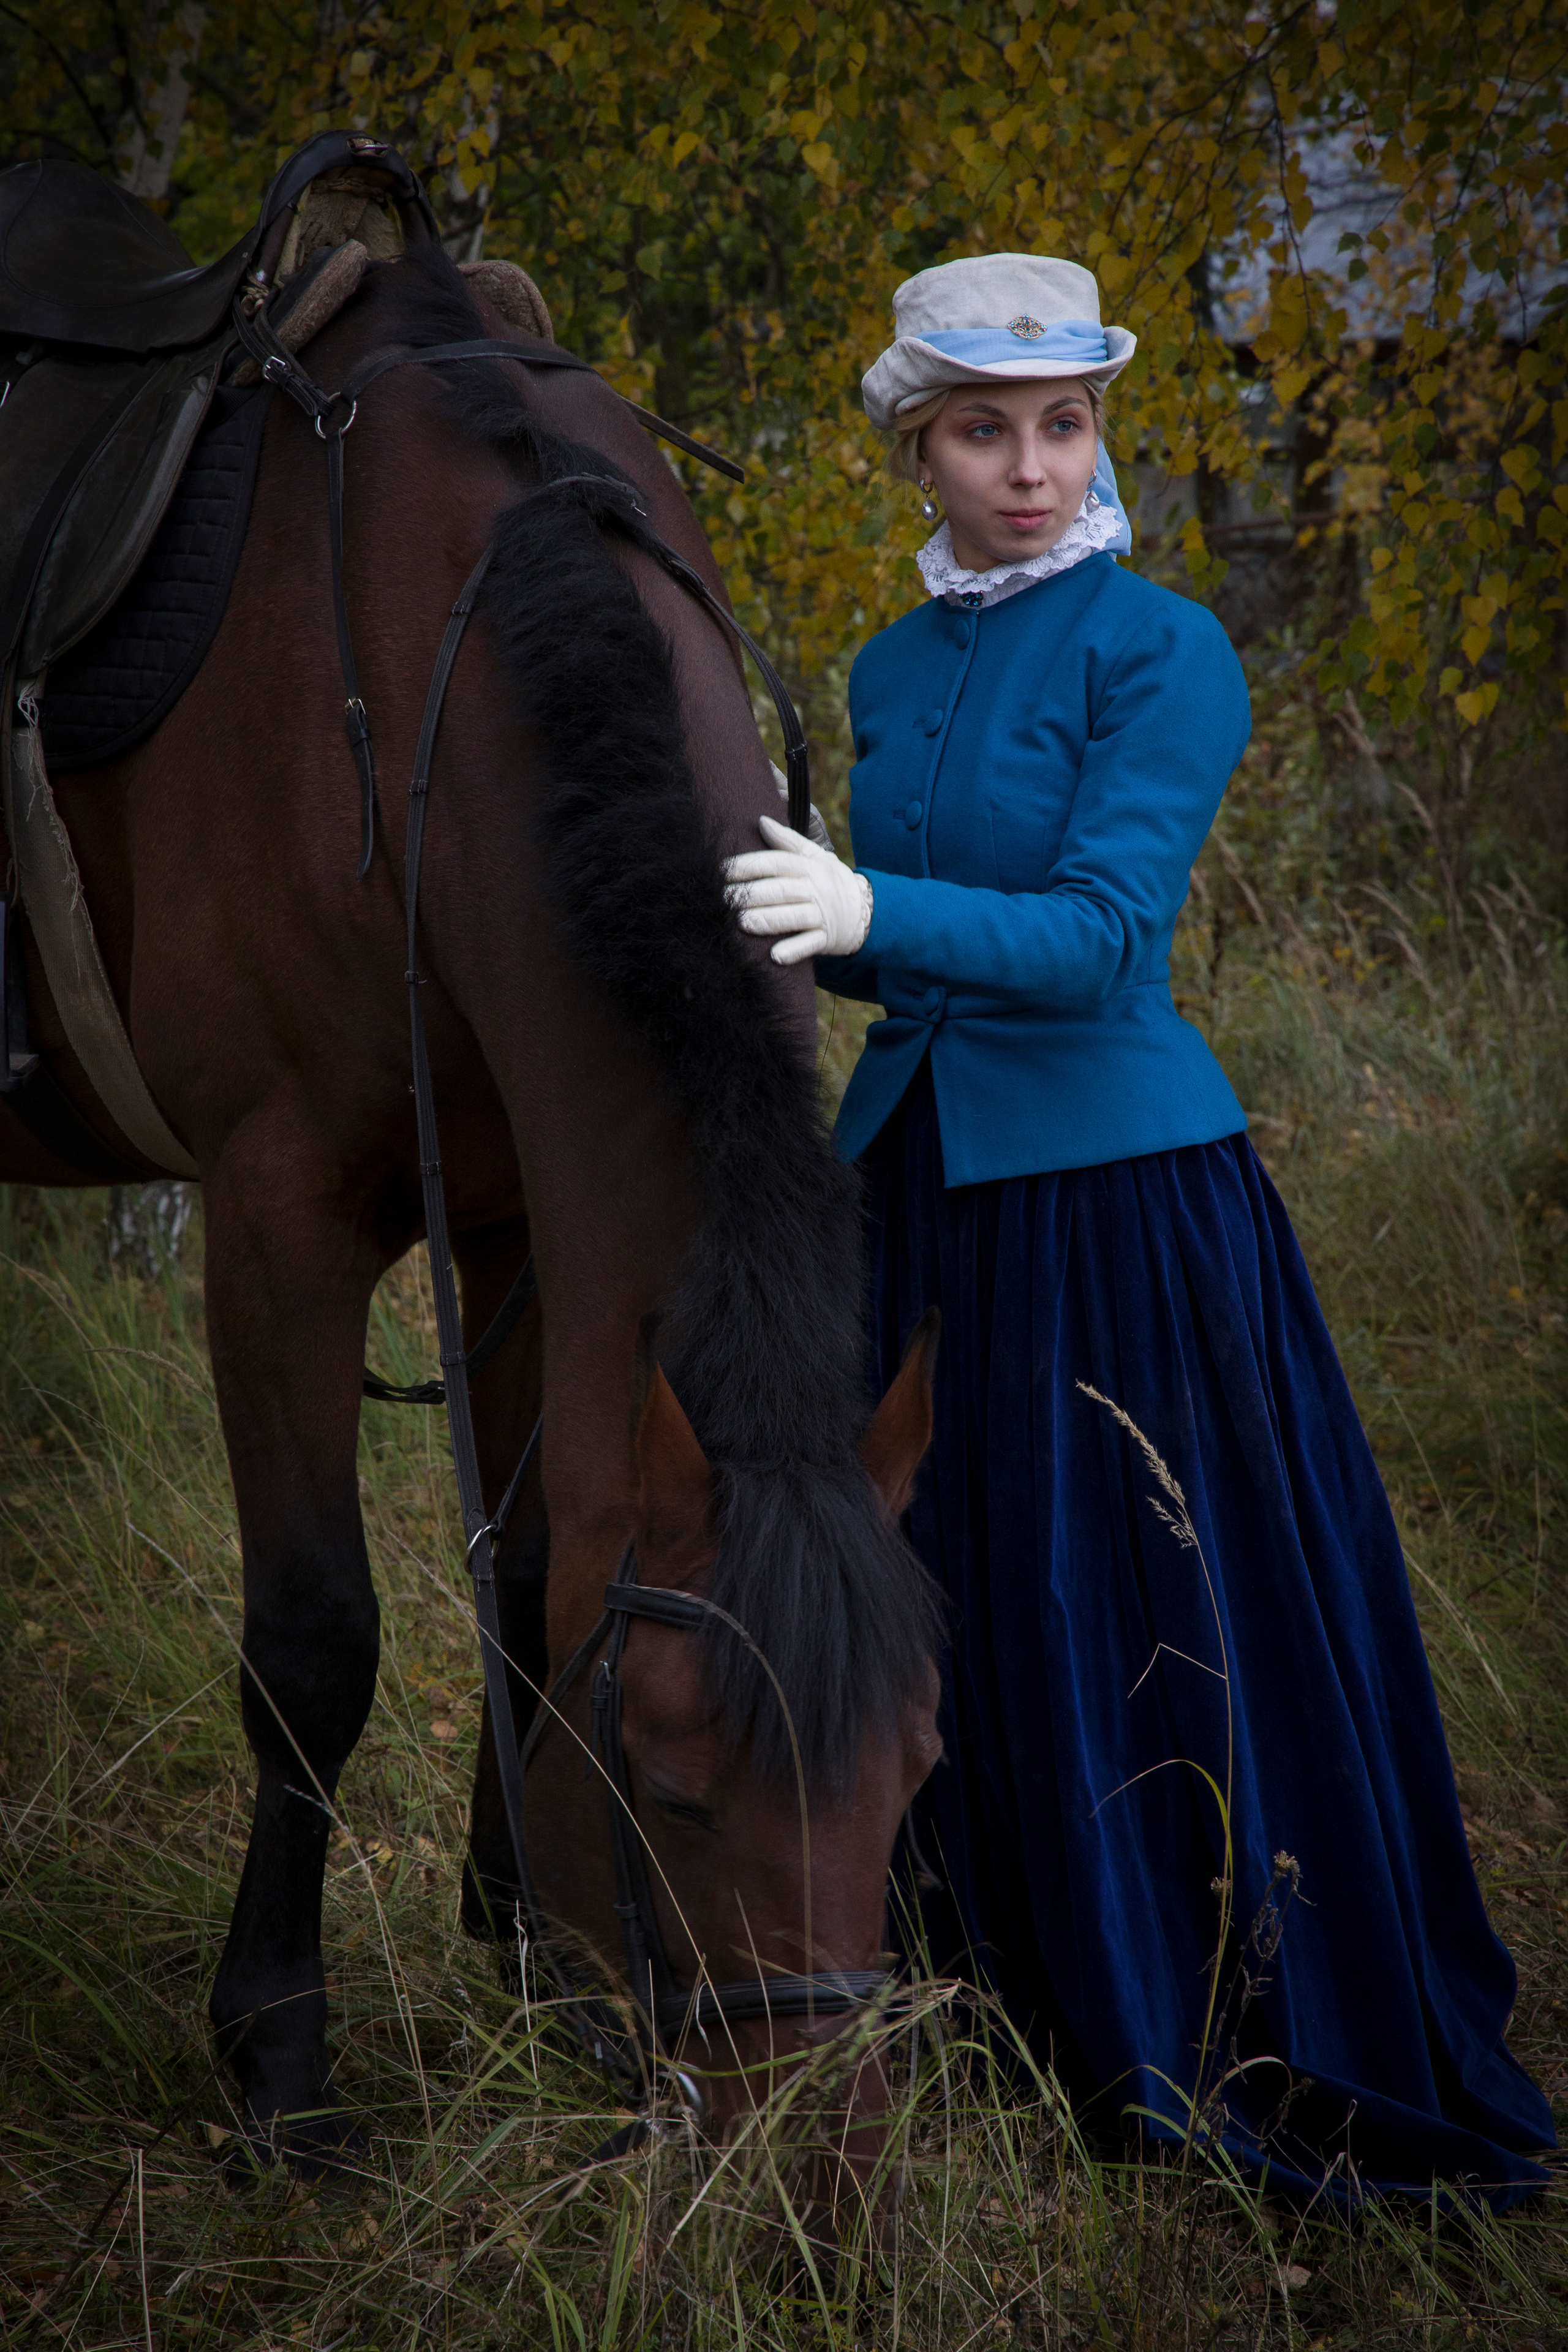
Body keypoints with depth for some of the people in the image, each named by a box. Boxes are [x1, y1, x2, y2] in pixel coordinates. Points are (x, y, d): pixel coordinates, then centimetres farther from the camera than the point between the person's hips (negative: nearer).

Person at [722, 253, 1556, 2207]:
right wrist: (775, 917, 2)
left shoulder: (1162, 654, -9)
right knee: (963, 1637, 10)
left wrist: (877, 912, -34)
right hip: (921, 1199, 6)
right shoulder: (891, 673, 11)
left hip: (1117, 1208, -6)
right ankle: (1024, 2030, 23)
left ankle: (1249, 2064, 10)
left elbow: (1099, 935, -20)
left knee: (1154, 1639, -2)